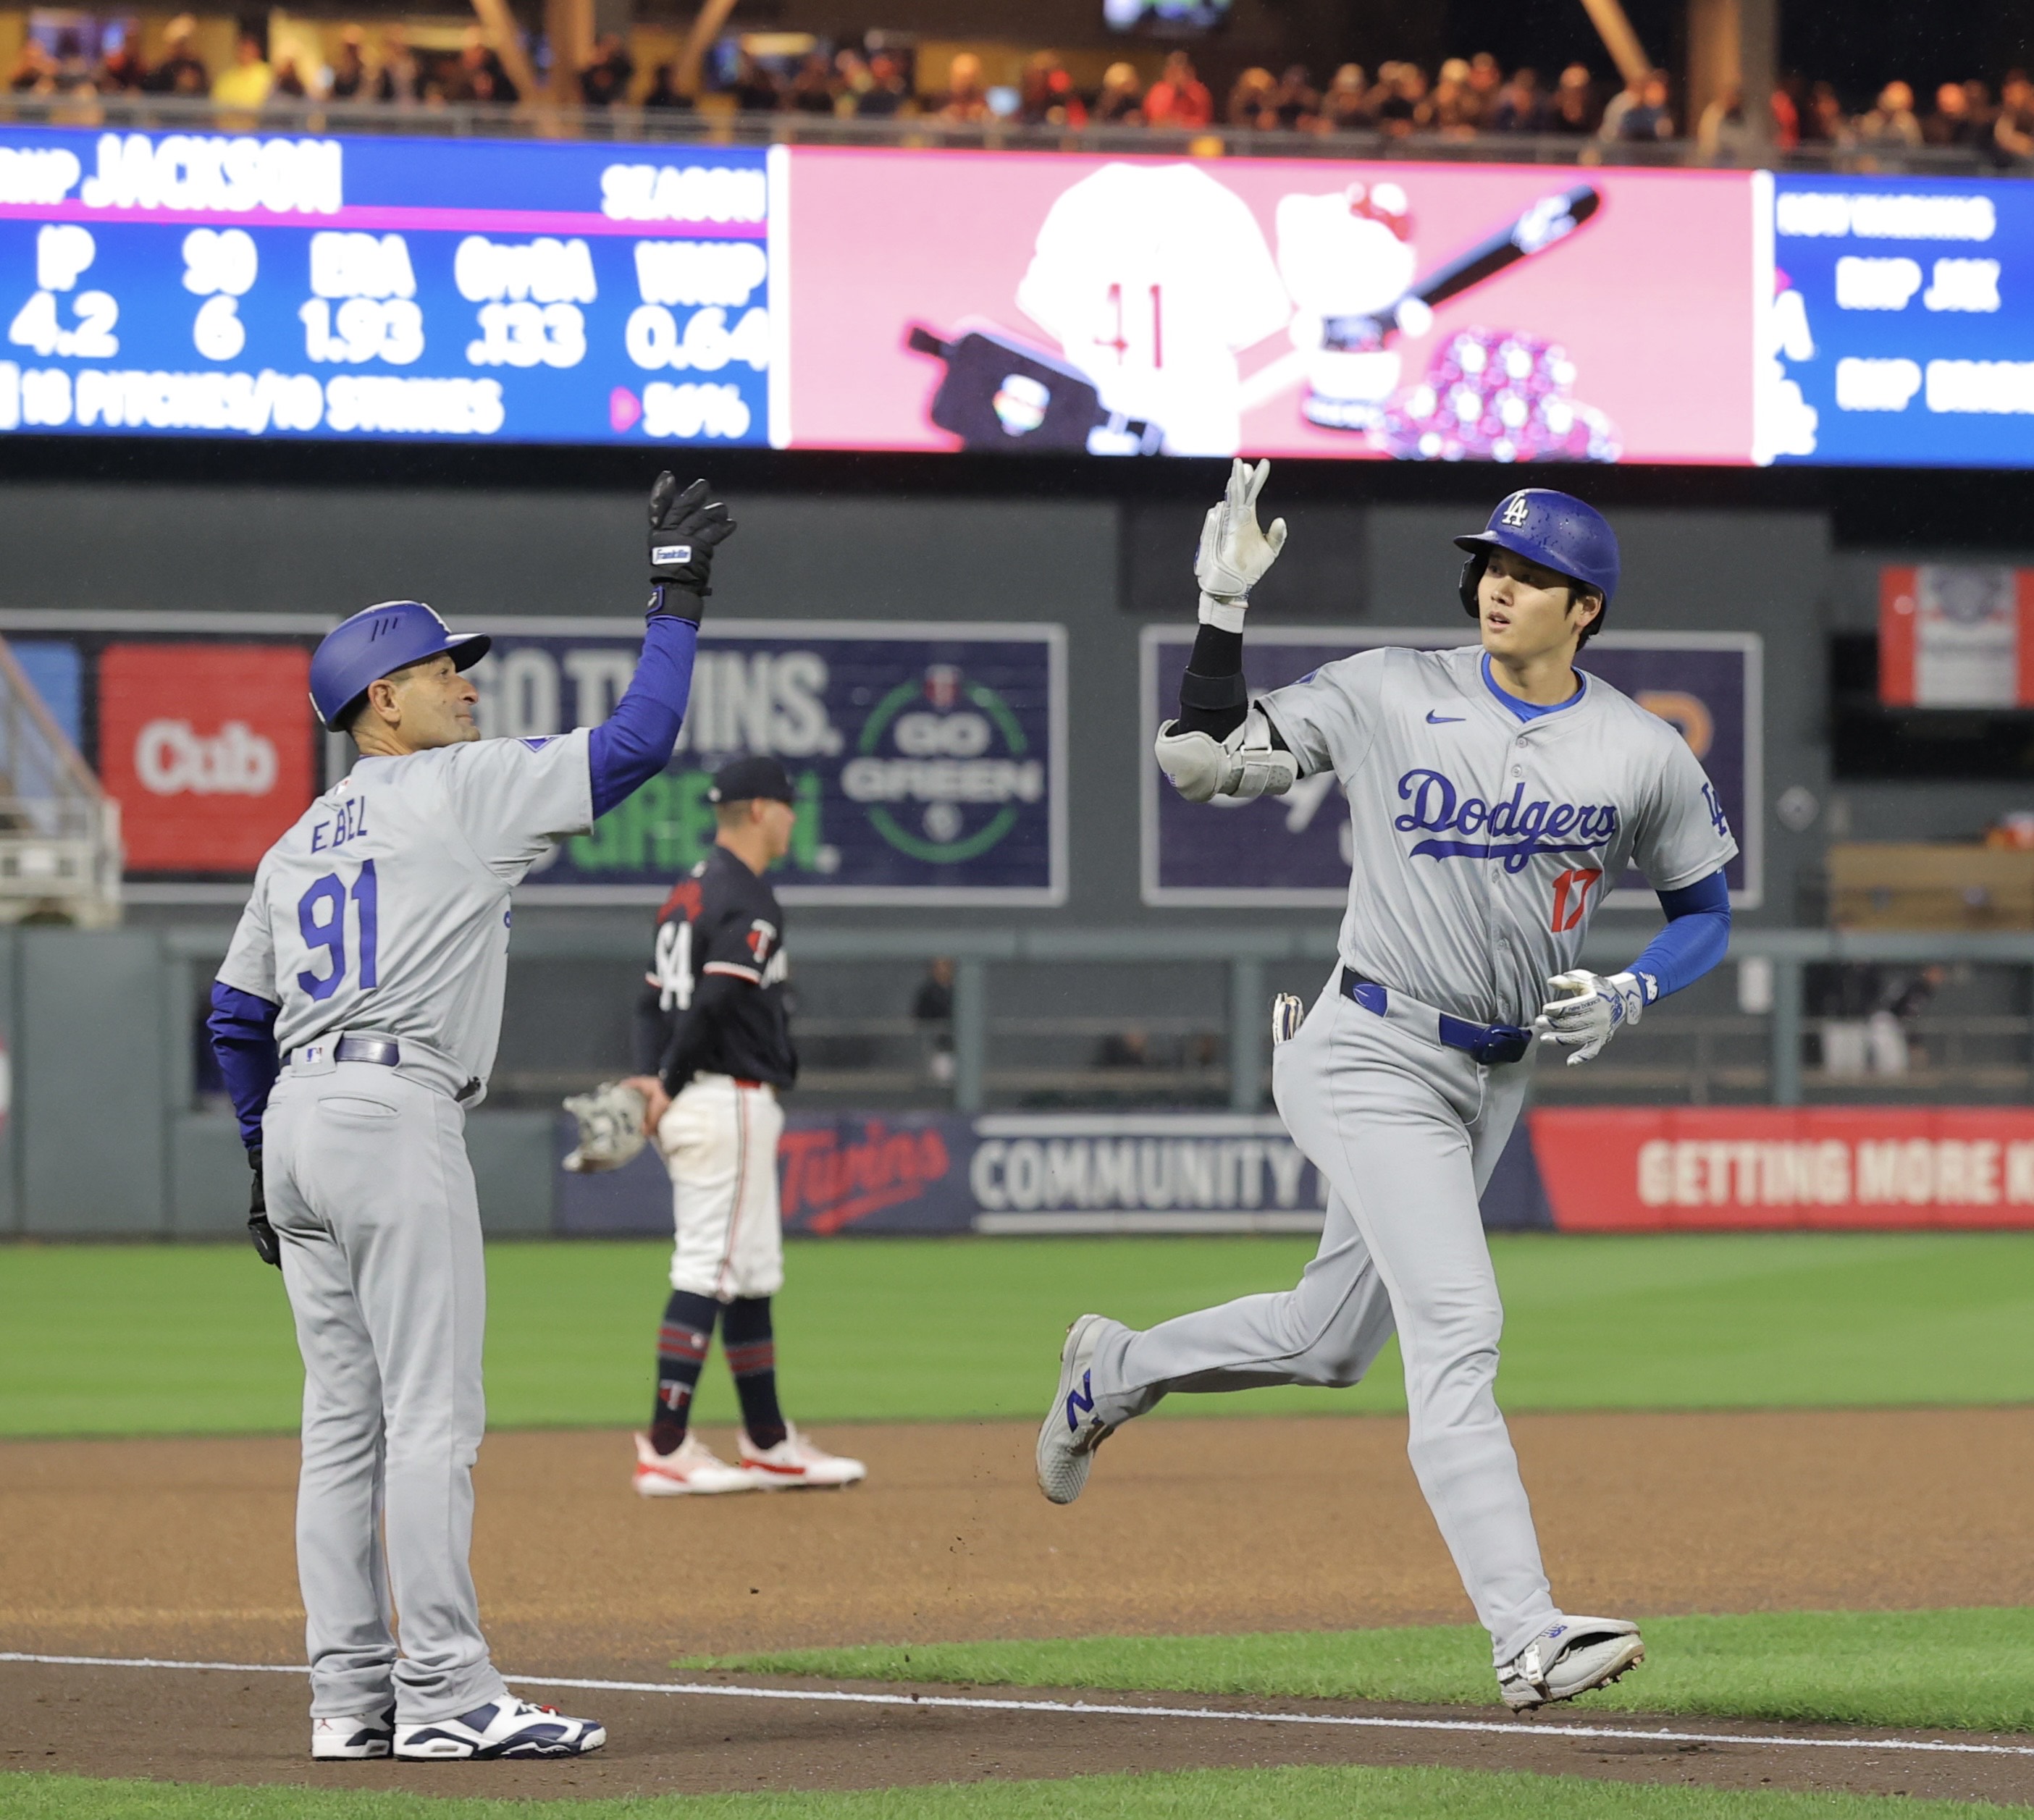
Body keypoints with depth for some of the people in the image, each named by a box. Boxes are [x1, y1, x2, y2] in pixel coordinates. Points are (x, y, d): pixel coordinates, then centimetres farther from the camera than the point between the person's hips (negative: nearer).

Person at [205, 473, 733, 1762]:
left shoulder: (300, 843, 20)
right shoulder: (466, 788, -2)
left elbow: (236, 1013, 21)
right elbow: (638, 740, -7)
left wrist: (268, 1163, 27)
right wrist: (679, 597, 3)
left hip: (297, 1119, 8)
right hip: (398, 1116, -8)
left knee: (345, 1421, 9)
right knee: (432, 1417, -10)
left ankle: (353, 1697, 8)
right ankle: (445, 1697, -13)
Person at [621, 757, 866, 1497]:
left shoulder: (688, 893, 17)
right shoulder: (748, 901, -13)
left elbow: (655, 1001, 13)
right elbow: (713, 1004, -22)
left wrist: (653, 1084, 3)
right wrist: (669, 1087, -11)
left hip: (686, 1106, 10)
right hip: (732, 1098, -10)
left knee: (751, 1272, 15)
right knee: (710, 1269, -9)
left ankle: (769, 1444, 20)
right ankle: (665, 1450, -12)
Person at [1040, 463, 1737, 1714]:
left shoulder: (1647, 756, -1)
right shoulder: (1392, 695, -6)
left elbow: (1706, 912, 10)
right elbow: (1201, 764, -3)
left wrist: (1628, 999, -9)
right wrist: (1224, 607, -14)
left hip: (1496, 1081, 5)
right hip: (1372, 1058, -5)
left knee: (1332, 1342, 16)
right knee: (1457, 1330, -18)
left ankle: (1118, 1370, 43)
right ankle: (1528, 1640, -26)